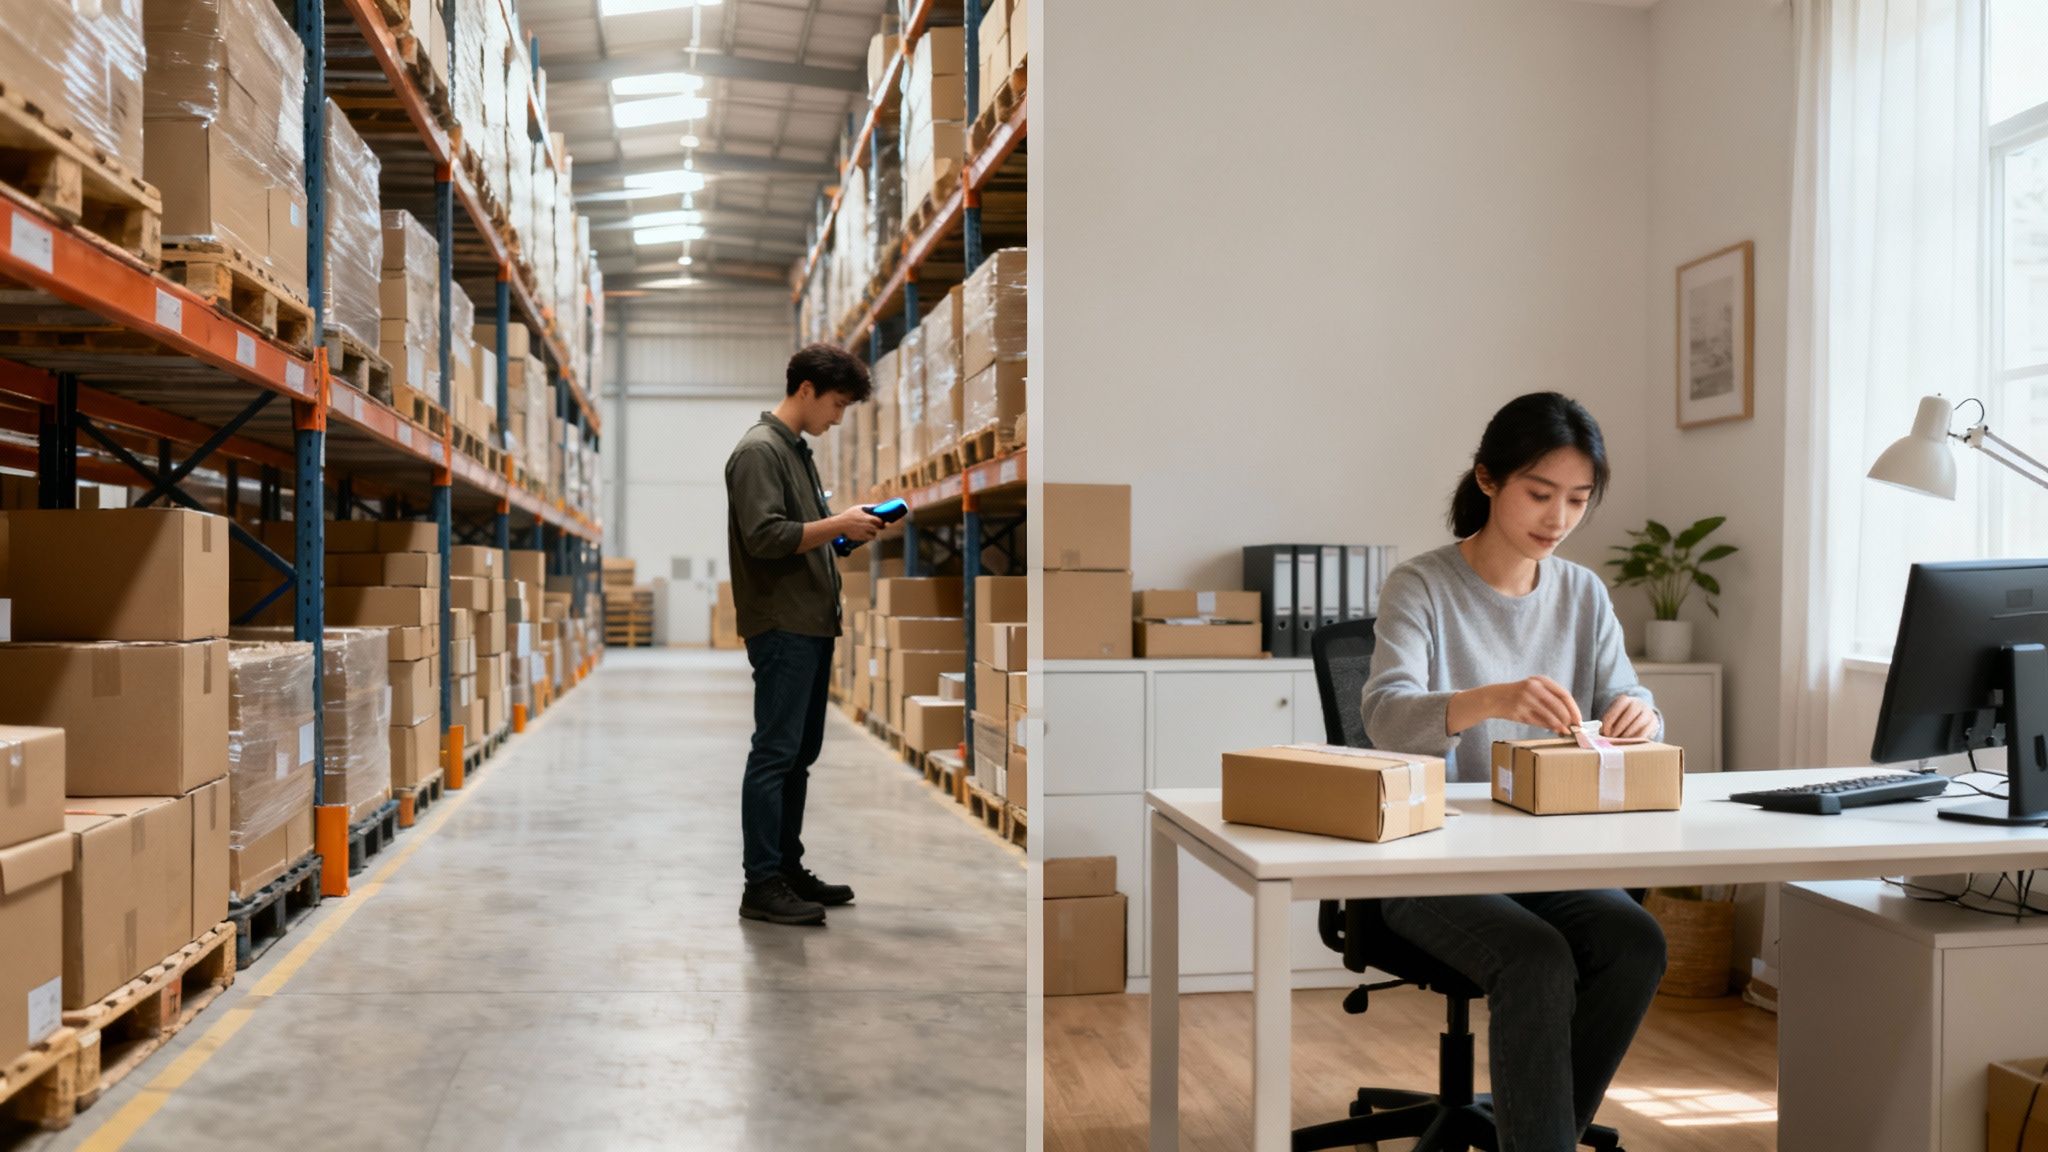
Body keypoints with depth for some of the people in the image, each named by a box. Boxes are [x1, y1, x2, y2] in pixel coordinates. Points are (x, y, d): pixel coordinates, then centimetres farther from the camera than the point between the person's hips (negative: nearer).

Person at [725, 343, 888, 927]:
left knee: (801, 754, 13)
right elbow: (765, 536, -22)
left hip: (812, 625, 10)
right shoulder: (758, 450, -12)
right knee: (774, 754, -7)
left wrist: (847, 529, 9)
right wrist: (838, 524, -17)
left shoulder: (797, 449, 18)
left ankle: (787, 868, 21)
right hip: (781, 628, -10)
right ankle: (761, 885, -2)